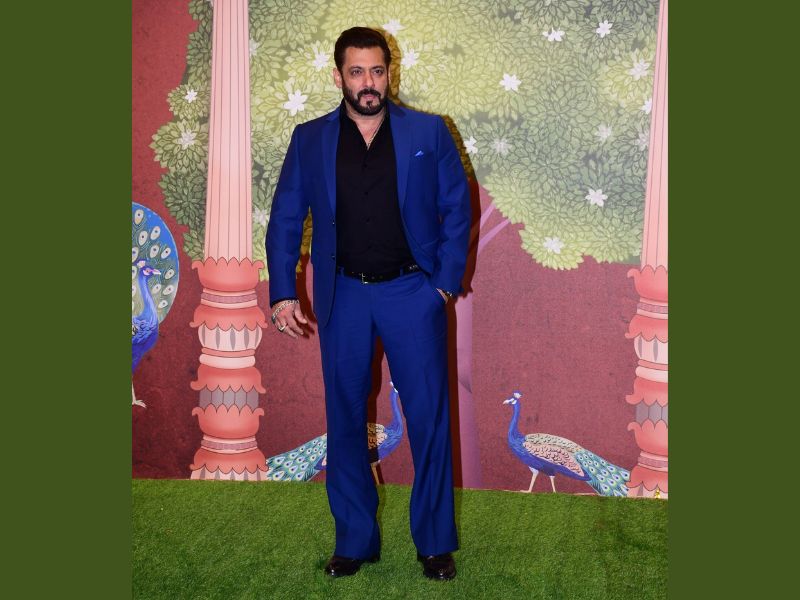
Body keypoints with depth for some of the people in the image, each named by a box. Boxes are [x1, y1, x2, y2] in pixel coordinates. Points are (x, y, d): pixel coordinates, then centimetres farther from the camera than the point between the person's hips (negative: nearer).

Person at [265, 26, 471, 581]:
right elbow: (285, 218, 6)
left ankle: (436, 543, 16)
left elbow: (457, 208, 3)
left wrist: (446, 283, -5)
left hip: (413, 291, -1)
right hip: (343, 297, 2)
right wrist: (283, 293, -3)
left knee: (429, 417, 1)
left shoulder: (428, 133, 1)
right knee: (346, 420, 8)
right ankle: (356, 542, 22)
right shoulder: (309, 139, 5)